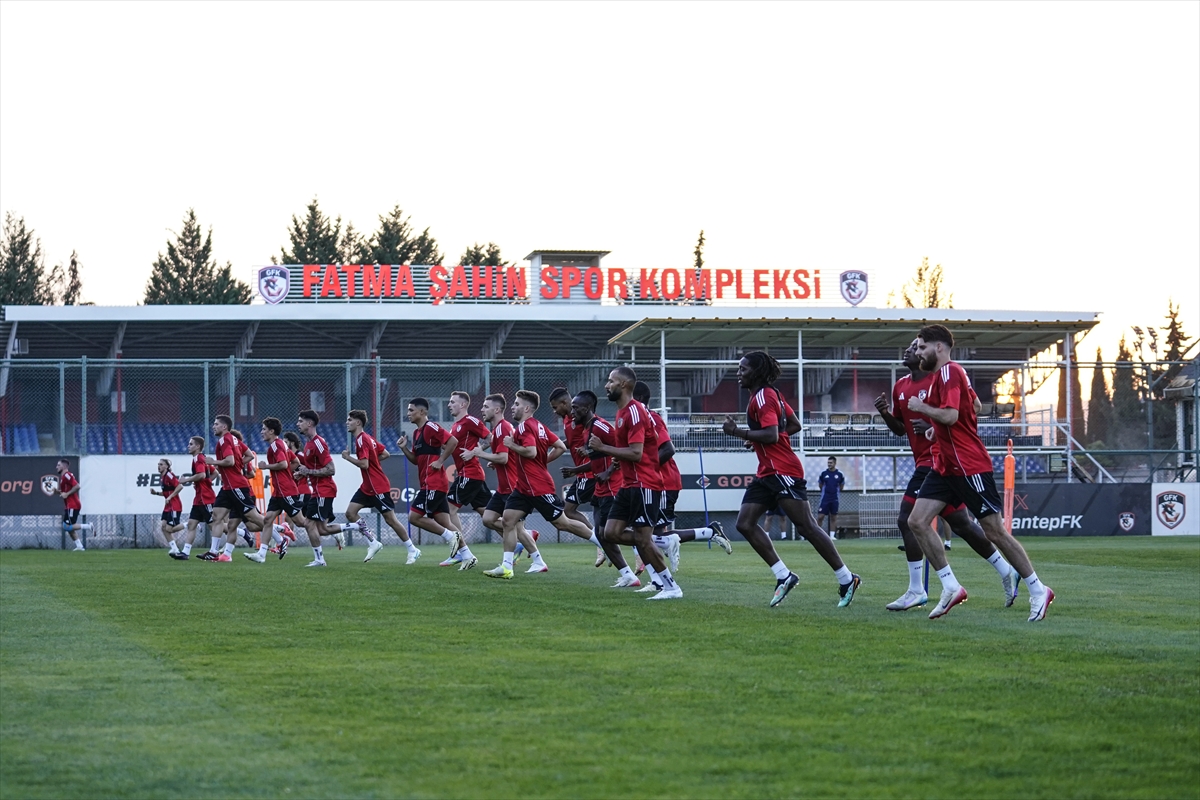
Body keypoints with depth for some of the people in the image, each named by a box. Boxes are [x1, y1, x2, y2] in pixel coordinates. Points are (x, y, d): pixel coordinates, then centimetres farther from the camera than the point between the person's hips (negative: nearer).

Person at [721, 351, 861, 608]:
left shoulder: (763, 397, -13)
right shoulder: (770, 395, 17)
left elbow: (771, 435, -24)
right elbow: (795, 425, 21)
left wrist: (737, 432, -18)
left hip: (783, 471, -11)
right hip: (767, 472, 11)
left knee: (806, 527, -9)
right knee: (745, 523, 1)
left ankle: (847, 579, -3)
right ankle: (784, 576, 0)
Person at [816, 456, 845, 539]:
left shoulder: (839, 474, 1)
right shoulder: (823, 473, 0)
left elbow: (842, 486, 14)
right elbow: (820, 485, 13)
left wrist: (835, 491, 12)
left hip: (835, 499, 0)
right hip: (824, 499, 0)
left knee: (833, 517, 4)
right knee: (820, 517, -6)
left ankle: (832, 535, 9)